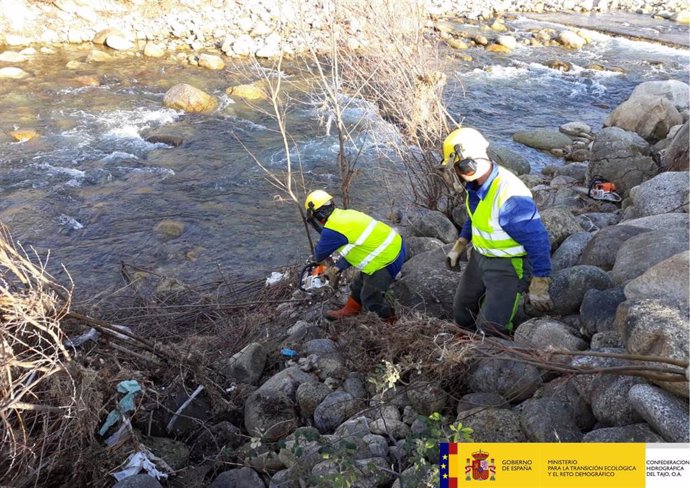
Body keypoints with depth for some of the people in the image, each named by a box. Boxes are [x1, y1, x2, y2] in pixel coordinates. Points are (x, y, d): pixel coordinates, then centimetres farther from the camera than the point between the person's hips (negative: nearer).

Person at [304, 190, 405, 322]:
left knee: (371, 298, 8)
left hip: (388, 259, -9)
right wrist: (337, 268, 18)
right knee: (359, 283, 26)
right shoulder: (346, 215, 7)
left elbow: (319, 256, -2)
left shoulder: (331, 230, -20)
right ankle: (349, 310, 46)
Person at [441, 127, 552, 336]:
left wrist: (539, 288, -22)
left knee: (490, 328, -10)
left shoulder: (510, 197, -35)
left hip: (509, 265, -8)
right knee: (462, 316, 18)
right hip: (480, 256, 8)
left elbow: (538, 243, -28)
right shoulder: (476, 184, -8)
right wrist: (458, 247, 12)